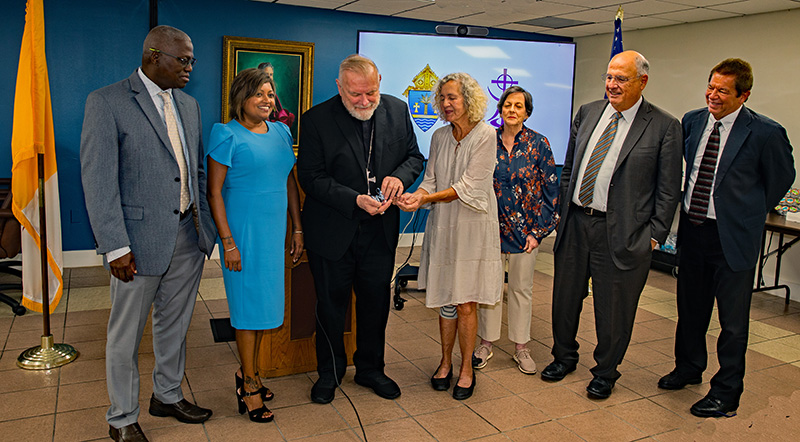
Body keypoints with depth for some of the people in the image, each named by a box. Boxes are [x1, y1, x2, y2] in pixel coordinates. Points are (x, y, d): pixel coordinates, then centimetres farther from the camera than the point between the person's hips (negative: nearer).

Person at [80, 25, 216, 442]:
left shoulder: (188, 105, 11)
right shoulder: (106, 102, -9)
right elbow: (98, 180, -13)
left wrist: (204, 225, 11)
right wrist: (115, 246, -17)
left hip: (188, 236, 6)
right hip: (140, 241, -6)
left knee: (175, 323, 19)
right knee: (126, 335, 9)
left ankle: (167, 395, 39)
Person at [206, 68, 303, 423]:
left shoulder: (280, 132, 10)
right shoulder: (227, 135, -9)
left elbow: (289, 182, 14)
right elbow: (214, 192, -11)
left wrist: (298, 229, 11)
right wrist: (228, 242, -16)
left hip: (274, 230, 6)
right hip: (243, 230, -6)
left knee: (263, 301, 13)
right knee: (249, 303, 1)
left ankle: (248, 372, 30)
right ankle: (249, 386, 15)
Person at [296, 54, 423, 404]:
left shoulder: (397, 110, -1)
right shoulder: (317, 119, -12)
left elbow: (414, 156, 8)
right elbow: (311, 177, -13)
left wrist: (399, 176, -15)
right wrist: (355, 200, -24)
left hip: (380, 230, 3)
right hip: (332, 230, -3)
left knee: (376, 302, 15)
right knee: (331, 304, 12)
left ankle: (370, 368, 37)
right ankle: (329, 373, 33)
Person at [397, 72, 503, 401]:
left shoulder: (485, 135, -9)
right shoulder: (439, 136, 7)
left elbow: (467, 186, -15)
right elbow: (431, 180, 7)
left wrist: (427, 199, -22)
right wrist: (416, 195, -15)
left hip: (472, 226, -4)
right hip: (442, 225, 4)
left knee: (465, 302, 1)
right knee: (444, 299, 11)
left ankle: (466, 369, 18)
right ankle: (445, 362, 28)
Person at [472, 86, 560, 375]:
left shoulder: (538, 144, -2)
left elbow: (551, 189, -1)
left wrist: (539, 231, -7)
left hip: (525, 229, -1)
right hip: (491, 228, 1)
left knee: (522, 288, 10)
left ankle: (521, 347, 24)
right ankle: (486, 343, 24)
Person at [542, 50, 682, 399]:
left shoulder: (664, 127, -6)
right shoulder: (587, 113, 7)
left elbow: (669, 189, -4)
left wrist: (655, 235, -7)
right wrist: (565, 209, 11)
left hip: (621, 231, -4)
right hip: (576, 222, 4)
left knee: (613, 307, 8)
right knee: (565, 296, 16)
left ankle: (605, 372, 30)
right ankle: (564, 357, 39)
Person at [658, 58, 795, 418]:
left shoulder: (765, 133, -13)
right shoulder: (692, 121, 2)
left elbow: (782, 177, 2)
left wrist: (749, 212, 7)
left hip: (732, 236, -5)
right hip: (691, 228, 5)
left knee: (733, 320, 6)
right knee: (690, 307, 20)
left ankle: (726, 394, 22)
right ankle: (689, 367, 42)